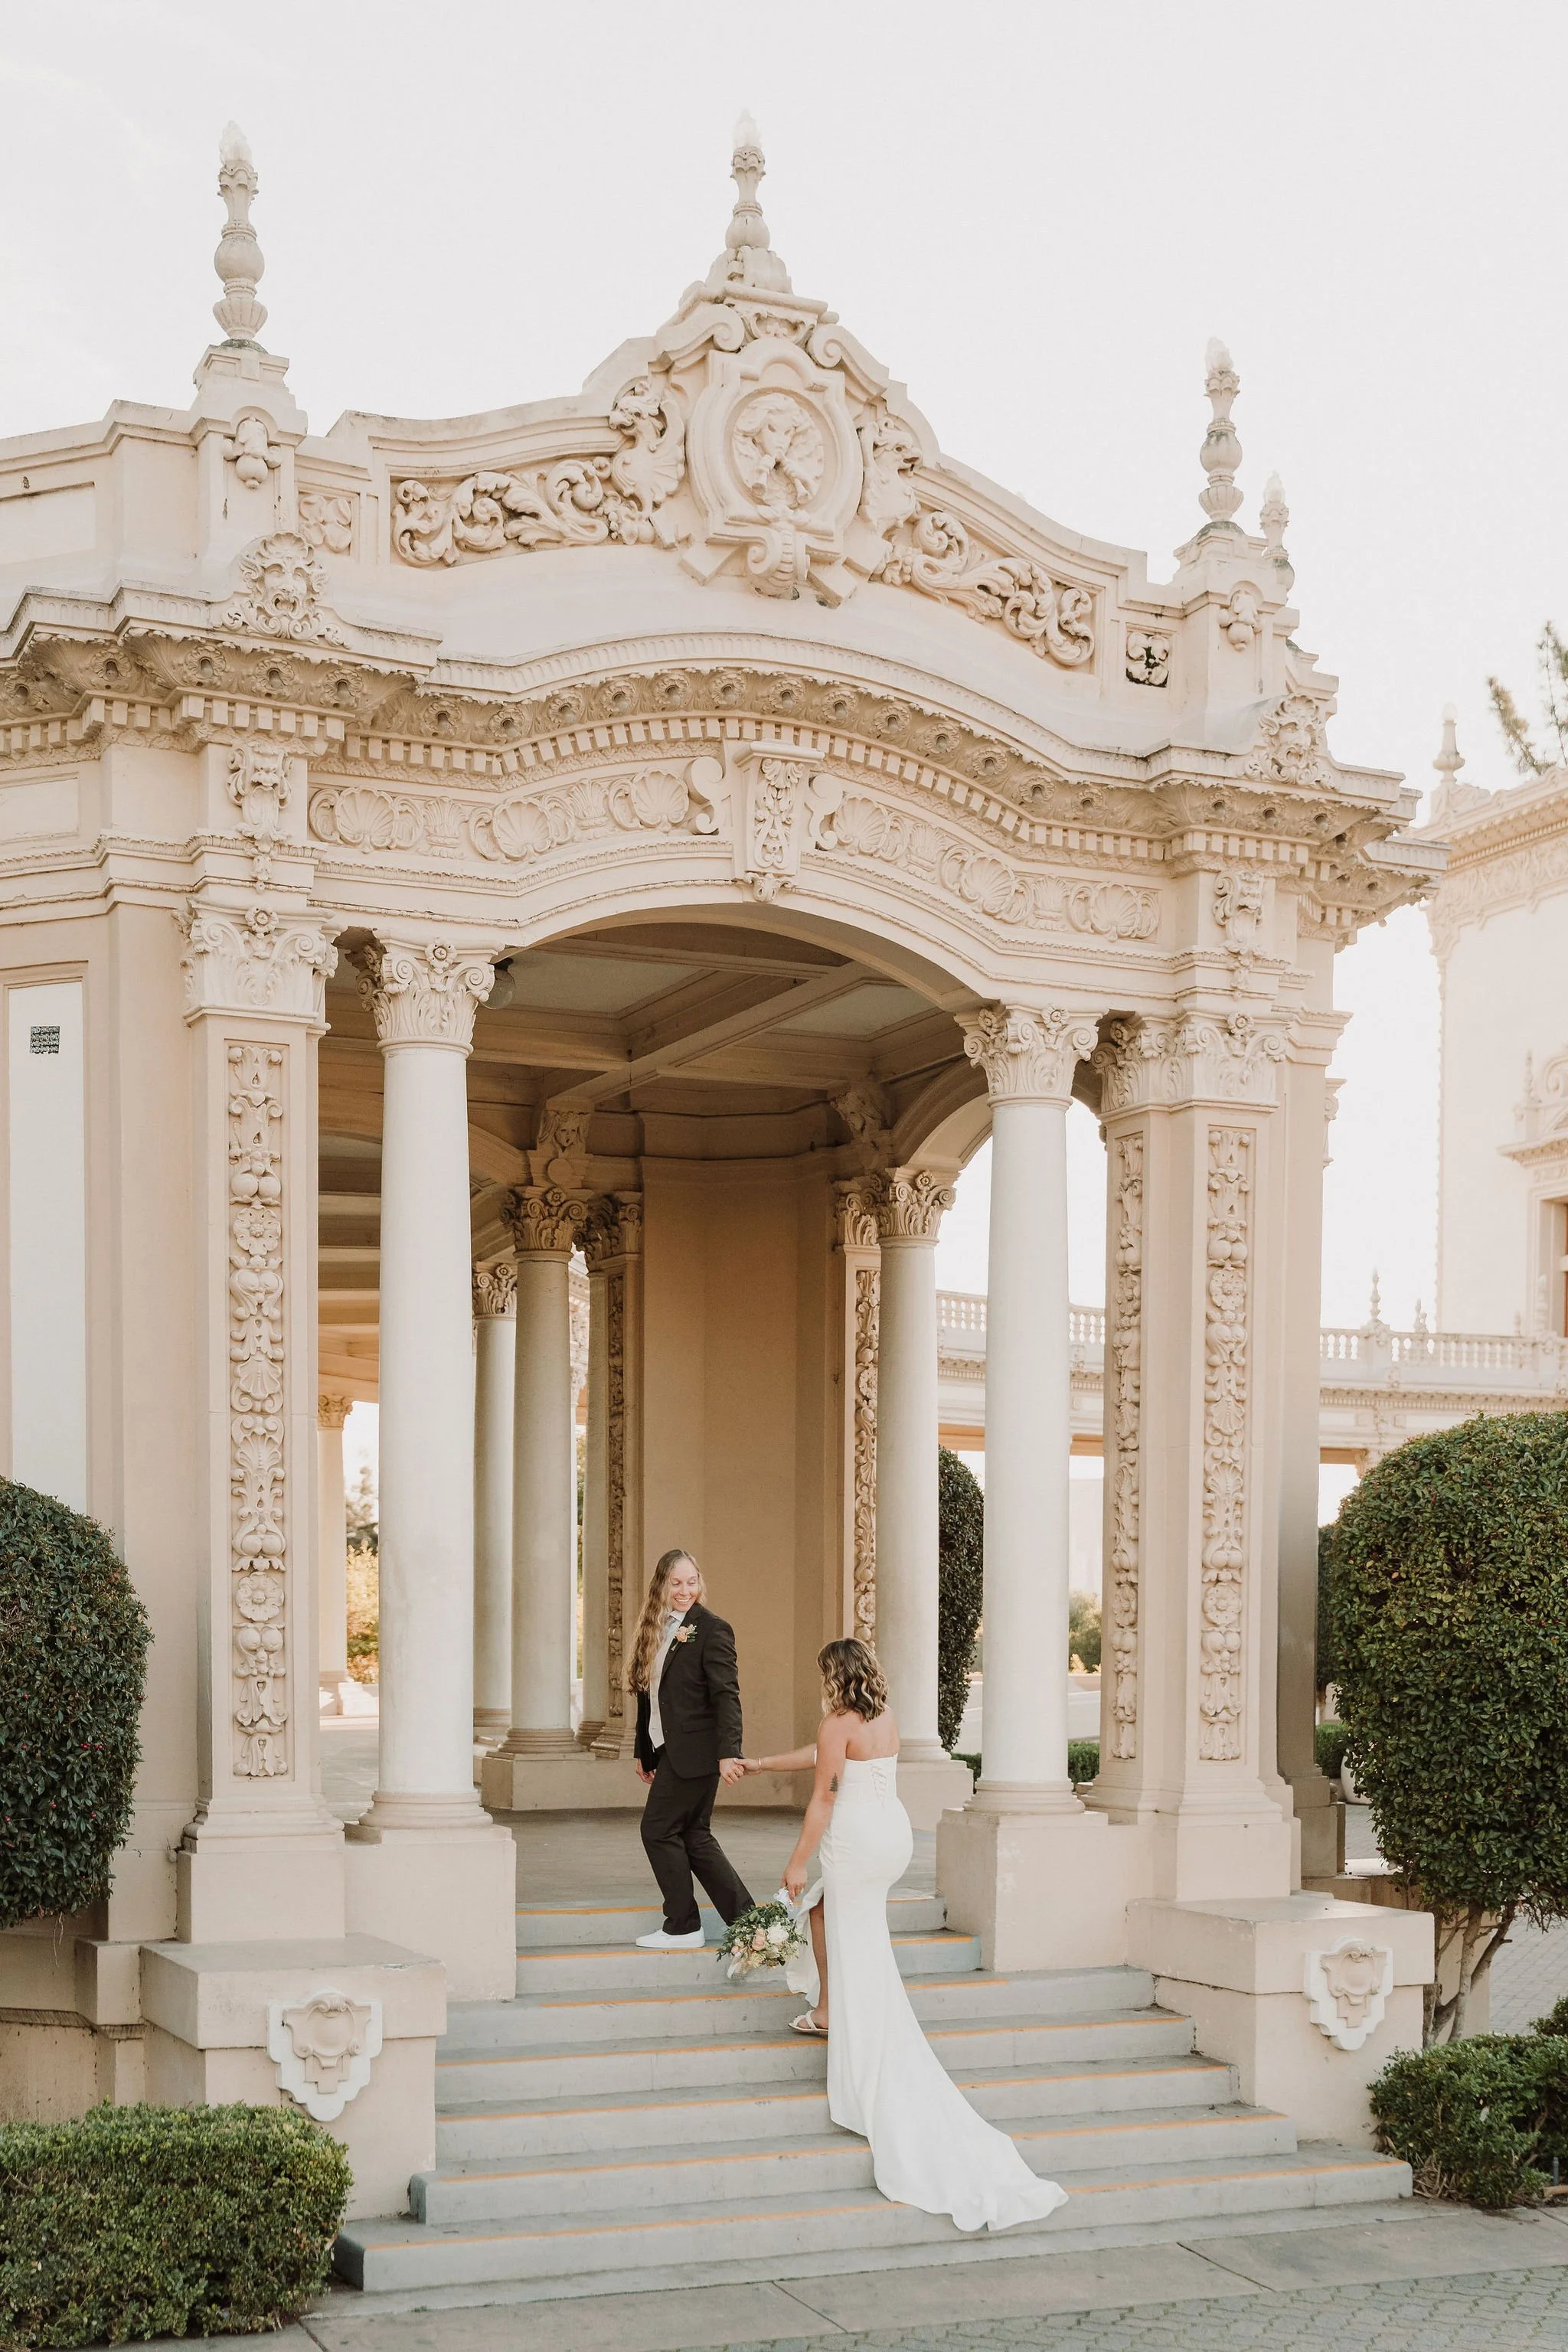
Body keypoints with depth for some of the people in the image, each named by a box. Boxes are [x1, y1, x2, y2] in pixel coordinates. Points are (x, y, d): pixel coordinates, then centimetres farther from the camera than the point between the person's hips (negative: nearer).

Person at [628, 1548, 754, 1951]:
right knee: (693, 1835, 10)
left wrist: (729, 1753, -26)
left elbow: (727, 1695, -17)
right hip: (667, 1750, 8)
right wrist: (644, 1751, 20)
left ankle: (682, 1927, 7)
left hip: (694, 1751, -8)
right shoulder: (655, 1630, 12)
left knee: (658, 1830, -4)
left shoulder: (712, 1630, -11)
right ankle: (744, 1918, 17)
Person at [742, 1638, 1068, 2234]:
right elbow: (822, 1756, 23)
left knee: (863, 1966, -4)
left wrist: (796, 1864, -5)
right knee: (822, 1900, 29)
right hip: (895, 1834, 8)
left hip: (858, 1843, -8)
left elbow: (822, 1801, -12)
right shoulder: (885, 1718, 11)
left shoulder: (838, 1724, -12)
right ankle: (828, 2010, 29)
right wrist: (761, 1764, 31)